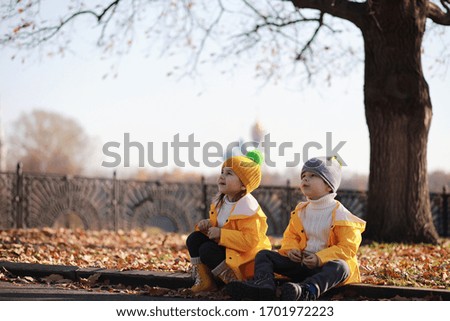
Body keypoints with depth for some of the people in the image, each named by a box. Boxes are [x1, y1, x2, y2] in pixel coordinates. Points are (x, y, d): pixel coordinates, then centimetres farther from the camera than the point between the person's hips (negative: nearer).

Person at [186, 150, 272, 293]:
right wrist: (208, 225, -4)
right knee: (194, 239, -2)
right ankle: (204, 281, -2)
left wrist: (221, 234, -28)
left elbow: (249, 241, -29)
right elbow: (217, 225, 21)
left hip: (244, 259, -9)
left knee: (207, 250, -25)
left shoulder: (248, 207, -22)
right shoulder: (220, 201, 5)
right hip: (226, 248, 9)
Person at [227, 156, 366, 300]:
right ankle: (263, 284, -37)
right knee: (263, 255, -3)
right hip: (301, 262, 6)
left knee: (340, 267, -40)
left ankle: (308, 290, -69)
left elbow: (348, 247, -14)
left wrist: (320, 258, -25)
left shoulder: (340, 215, -7)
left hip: (327, 264, -6)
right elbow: (290, 235, 19)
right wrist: (291, 249, -6)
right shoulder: (300, 212, 11)